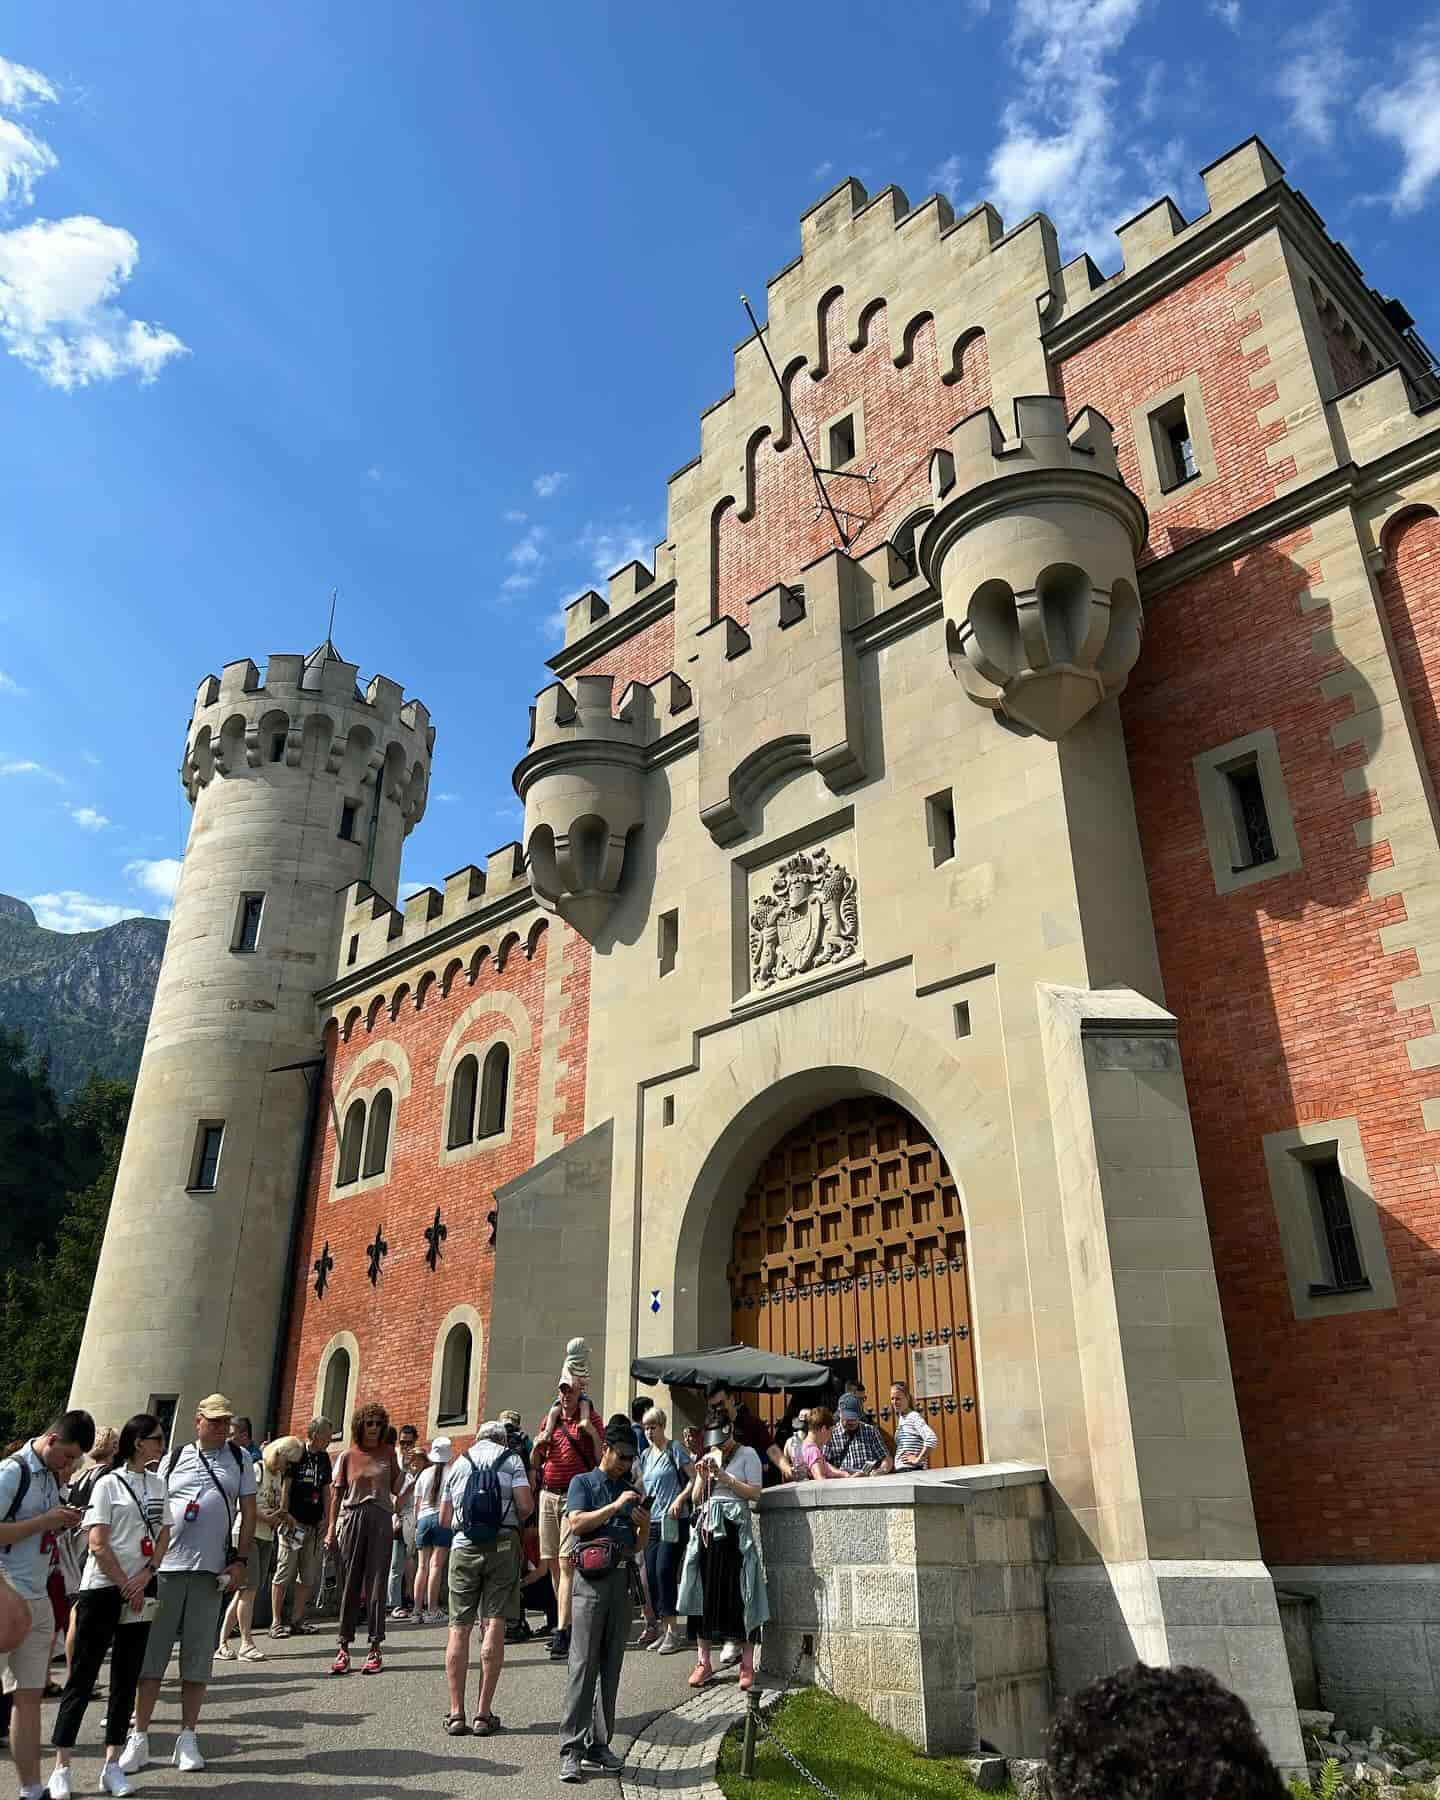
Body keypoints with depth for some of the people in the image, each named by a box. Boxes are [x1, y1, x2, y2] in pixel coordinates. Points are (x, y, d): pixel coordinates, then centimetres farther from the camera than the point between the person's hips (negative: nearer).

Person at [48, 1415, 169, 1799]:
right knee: (82, 1677, 2)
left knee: (126, 1678, 8)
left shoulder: (157, 1484, 9)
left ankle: (112, 1766, 15)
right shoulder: (108, 1483, -8)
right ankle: (61, 1767, 11)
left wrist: (146, 1575, -6)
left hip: (139, 1591, 6)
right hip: (102, 1590, -6)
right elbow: (98, 1544, -12)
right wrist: (126, 1586, -12)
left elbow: (164, 1535, 9)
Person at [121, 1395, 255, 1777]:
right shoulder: (173, 1459, 7)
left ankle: (187, 1737, 16)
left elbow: (248, 1513, 7)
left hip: (211, 1572, 0)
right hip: (165, 1568, 0)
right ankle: (139, 1737, 13)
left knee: (197, 1658, 6)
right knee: (151, 1653, 2)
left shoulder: (239, 1459, 7)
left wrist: (240, 1560, 0)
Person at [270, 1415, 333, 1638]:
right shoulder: (295, 1455, -7)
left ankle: (297, 1619, 16)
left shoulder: (324, 1458, 12)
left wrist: (326, 1518, 8)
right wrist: (287, 1517, -14)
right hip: (294, 1523, -6)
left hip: (315, 1525, 6)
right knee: (285, 1572, -3)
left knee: (309, 1576, 7)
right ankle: (276, 1622, 4)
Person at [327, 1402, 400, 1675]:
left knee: (376, 1584, 0)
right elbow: (337, 1495, 6)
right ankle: (344, 1648, 10)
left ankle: (375, 1648, 6)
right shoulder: (348, 1456, 5)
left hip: (380, 1520, 0)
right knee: (349, 1584, 3)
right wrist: (331, 1529, 2)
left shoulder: (388, 1454, 7)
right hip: (352, 1519, 0)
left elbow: (395, 1489, 6)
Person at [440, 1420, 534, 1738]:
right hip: (502, 1543, -2)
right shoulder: (511, 1460, 6)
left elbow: (444, 1519, 17)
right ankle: (483, 1712, -1)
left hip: (464, 1545, 2)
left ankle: (456, 1713, 5)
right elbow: (526, 1505, -5)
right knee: (494, 1624, -1)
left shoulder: (459, 1463, 16)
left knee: (459, 1627, 6)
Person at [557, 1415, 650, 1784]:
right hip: (592, 1577, -5)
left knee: (610, 1667, 7)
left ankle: (599, 1744, 13)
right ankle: (571, 1748, -5)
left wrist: (644, 1526, -1)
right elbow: (576, 1523, -11)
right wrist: (616, 1506, -15)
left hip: (623, 1579, 5)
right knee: (583, 1664, -7)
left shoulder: (632, 1491, 18)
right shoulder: (583, 1483, 5)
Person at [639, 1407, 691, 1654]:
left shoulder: (675, 1449, -5)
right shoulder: (646, 1455, 14)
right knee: (652, 1574, 3)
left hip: (673, 1521, -7)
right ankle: (665, 1629, 13)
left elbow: (695, 1478, -7)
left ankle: (673, 1629, -4)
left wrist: (680, 1499, -17)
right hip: (651, 1521, 7)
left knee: (664, 1572, -12)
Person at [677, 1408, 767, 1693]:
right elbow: (696, 1499, 16)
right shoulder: (707, 1457, 18)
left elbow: (755, 1492, -6)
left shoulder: (746, 1454, 4)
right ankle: (704, 1662, 12)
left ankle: (747, 1664, 0)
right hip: (706, 1527, 5)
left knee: (738, 1594, -7)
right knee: (704, 1592, 2)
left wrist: (724, 1476, -12)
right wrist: (702, 1477, -2)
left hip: (734, 1527, -5)